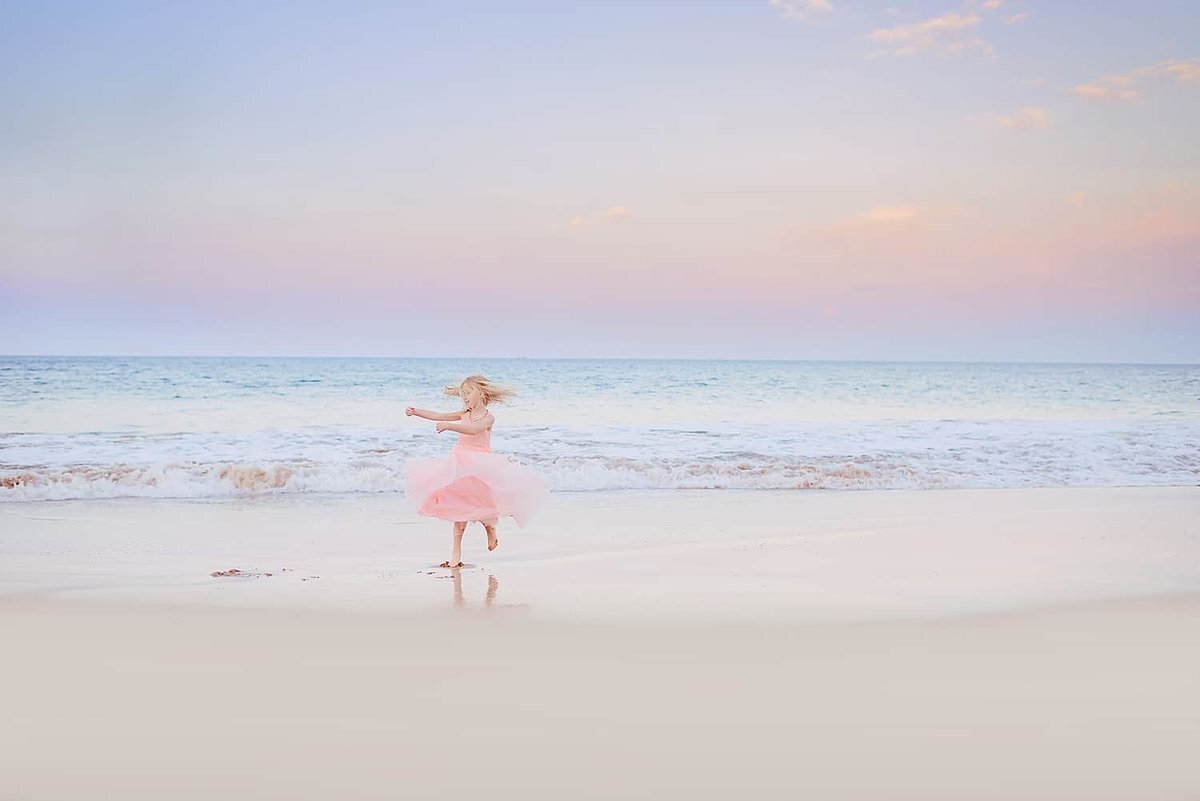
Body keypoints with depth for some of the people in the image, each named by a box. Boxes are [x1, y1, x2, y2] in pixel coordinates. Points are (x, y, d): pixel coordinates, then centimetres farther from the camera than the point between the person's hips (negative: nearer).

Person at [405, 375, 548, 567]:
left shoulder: (488, 417, -10)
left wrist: (449, 426, -37)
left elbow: (473, 429, -28)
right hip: (462, 466, 5)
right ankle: (456, 554, 4)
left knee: (481, 506, -9)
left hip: (481, 467, -5)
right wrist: (416, 412, 0)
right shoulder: (464, 414, 8)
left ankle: (491, 528, 25)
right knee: (460, 509, 2)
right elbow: (439, 416, 8)